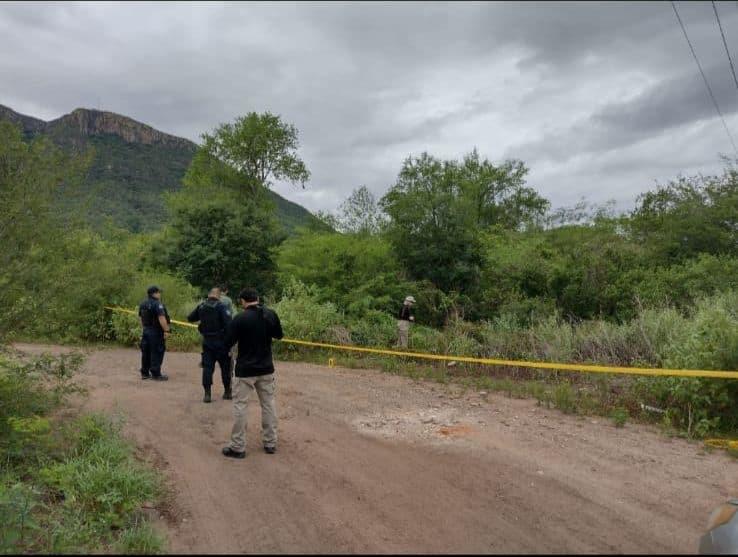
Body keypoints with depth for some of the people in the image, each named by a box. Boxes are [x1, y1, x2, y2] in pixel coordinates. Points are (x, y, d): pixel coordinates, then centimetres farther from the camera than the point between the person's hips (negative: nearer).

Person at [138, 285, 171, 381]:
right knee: (157, 353, -3)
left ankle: (144, 373, 21)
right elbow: (161, 319, -25)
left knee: (146, 352, 14)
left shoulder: (142, 304, 11)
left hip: (146, 331, 9)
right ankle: (156, 374, 0)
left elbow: (141, 319, 19)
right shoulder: (157, 304, -18)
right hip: (156, 332, -9)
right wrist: (166, 330, -23)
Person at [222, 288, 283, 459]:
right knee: (268, 404, 13)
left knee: (240, 406, 5)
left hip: (245, 369, -4)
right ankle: (270, 443, 20)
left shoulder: (240, 318, -16)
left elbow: (228, 343, -11)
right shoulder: (271, 315, -2)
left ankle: (238, 447, 9)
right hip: (266, 368, 4)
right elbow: (279, 335, 13)